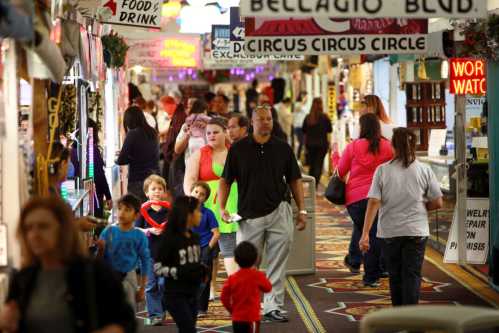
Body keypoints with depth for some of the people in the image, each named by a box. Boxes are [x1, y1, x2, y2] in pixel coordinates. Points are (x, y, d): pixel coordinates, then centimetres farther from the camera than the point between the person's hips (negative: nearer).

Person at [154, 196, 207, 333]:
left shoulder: (195, 238, 7)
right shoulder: (170, 239, -15)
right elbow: (157, 267, -14)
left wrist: (202, 270, 1)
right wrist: (179, 272, -24)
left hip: (192, 294, 7)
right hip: (175, 295, -7)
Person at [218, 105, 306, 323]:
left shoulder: (283, 148, 6)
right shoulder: (238, 149, 1)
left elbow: (295, 180, 11)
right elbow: (225, 180, 4)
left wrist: (301, 210, 5)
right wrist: (222, 208, -8)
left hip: (278, 212, 1)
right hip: (249, 215, -1)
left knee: (277, 264, 1)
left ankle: (273, 306, 8)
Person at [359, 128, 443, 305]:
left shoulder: (382, 170, -5)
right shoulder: (424, 170, -4)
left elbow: (373, 203, -10)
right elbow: (438, 203, -3)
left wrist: (365, 234, -9)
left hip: (389, 232, 1)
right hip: (416, 231, -1)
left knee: (395, 276, 14)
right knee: (412, 275, 0)